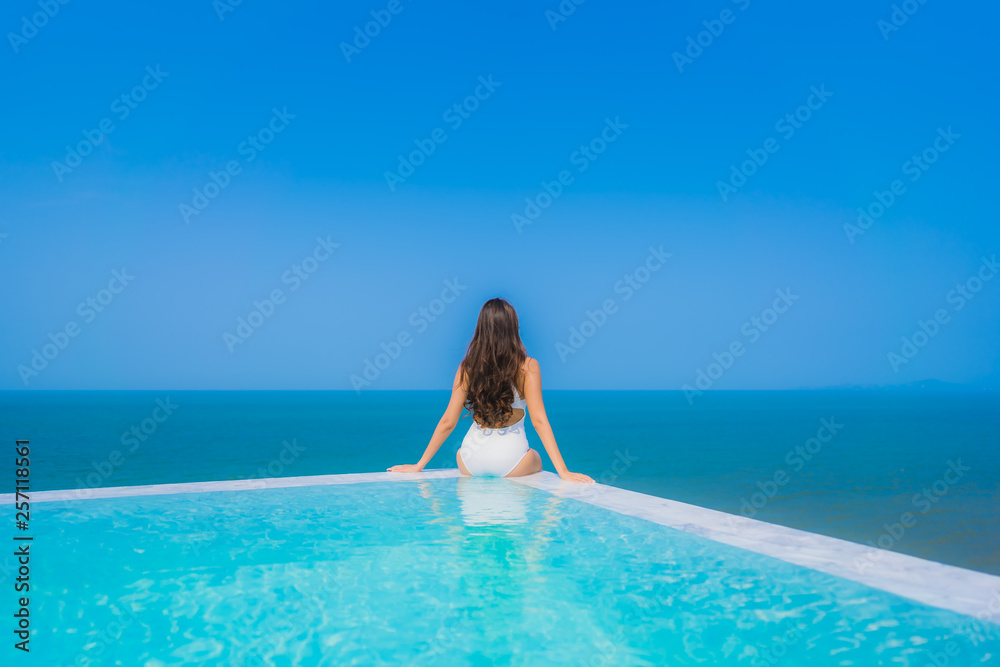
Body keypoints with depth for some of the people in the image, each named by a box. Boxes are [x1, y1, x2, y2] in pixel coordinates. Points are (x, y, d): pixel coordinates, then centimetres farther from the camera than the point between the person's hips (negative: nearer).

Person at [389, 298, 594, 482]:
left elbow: (447, 422, -2)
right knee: (535, 459, 35)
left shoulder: (467, 367, -4)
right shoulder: (527, 367, -10)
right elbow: (539, 421, -13)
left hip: (471, 464, 2)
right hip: (510, 462, -2)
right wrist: (563, 472, -10)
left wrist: (419, 465, 9)